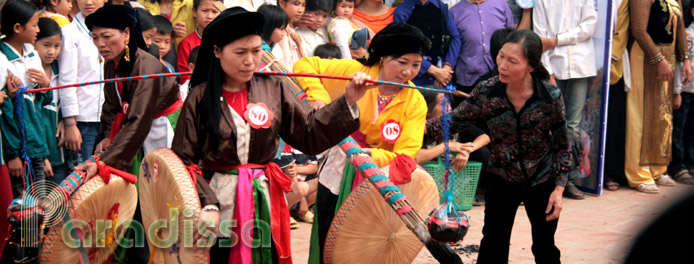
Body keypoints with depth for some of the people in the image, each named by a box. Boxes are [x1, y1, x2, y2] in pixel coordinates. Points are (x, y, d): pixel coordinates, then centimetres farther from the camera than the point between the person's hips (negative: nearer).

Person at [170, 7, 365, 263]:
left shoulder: (273, 90, 2)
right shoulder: (201, 97, -5)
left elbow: (311, 133, 1)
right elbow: (183, 161, -5)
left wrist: (348, 102, -9)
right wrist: (205, 206, -17)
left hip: (265, 205, 2)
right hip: (218, 202, -2)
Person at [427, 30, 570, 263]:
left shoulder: (550, 95, -20)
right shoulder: (486, 92, -19)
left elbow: (562, 145, -8)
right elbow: (455, 121, -7)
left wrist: (558, 188, -10)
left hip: (542, 183, 0)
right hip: (502, 182, 1)